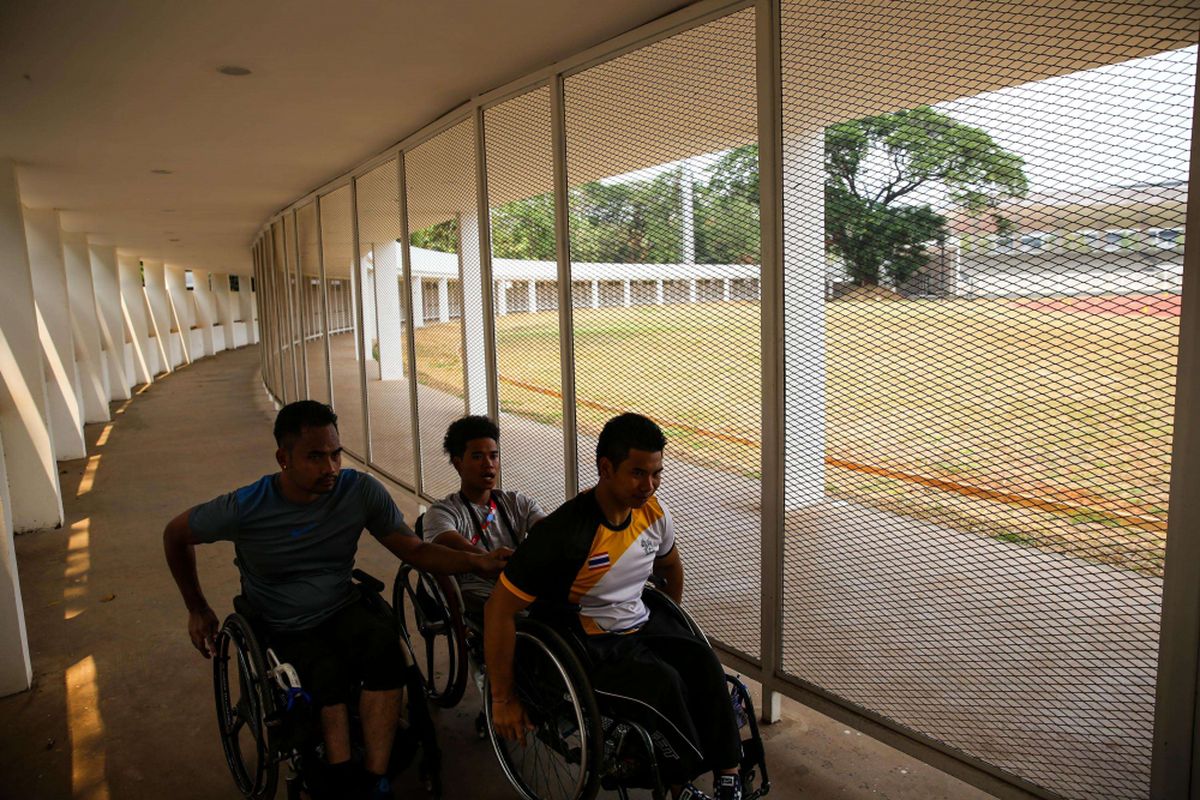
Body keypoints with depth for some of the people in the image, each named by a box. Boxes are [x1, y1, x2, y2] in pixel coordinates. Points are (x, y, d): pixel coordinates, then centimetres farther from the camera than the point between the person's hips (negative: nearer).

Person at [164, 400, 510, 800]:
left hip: (343, 609, 1)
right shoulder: (245, 509, -15)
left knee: (383, 644, -31)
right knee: (328, 673, -32)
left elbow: (416, 550, -8)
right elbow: (176, 534, 4)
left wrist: (478, 562, -24)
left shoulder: (361, 491, -11)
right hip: (283, 632, -1)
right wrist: (197, 608, 8)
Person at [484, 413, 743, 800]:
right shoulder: (564, 532, -24)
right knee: (663, 682, -29)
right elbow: (500, 611, -20)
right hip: (586, 647, -6)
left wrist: (671, 628, 26)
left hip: (641, 625, 6)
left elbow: (670, 566, 21)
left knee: (702, 660, -22)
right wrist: (504, 699, -14)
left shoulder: (653, 512, -3)